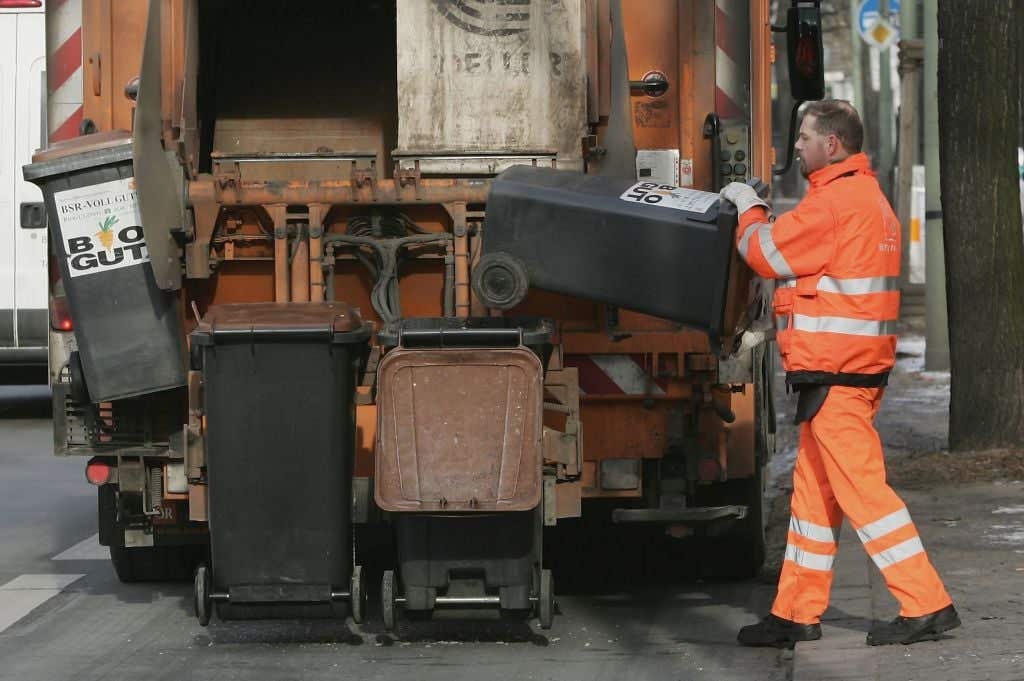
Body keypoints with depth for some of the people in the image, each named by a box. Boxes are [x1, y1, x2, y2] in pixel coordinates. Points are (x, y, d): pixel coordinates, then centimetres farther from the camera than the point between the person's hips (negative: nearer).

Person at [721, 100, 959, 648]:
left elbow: (766, 252, -10)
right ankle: (797, 613, 19)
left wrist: (749, 208, 6)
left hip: (833, 374, -11)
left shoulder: (834, 201, -16)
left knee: (860, 487, -9)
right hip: (858, 366, 11)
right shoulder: (869, 197, 18)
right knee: (812, 490, 14)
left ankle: (926, 605, -9)